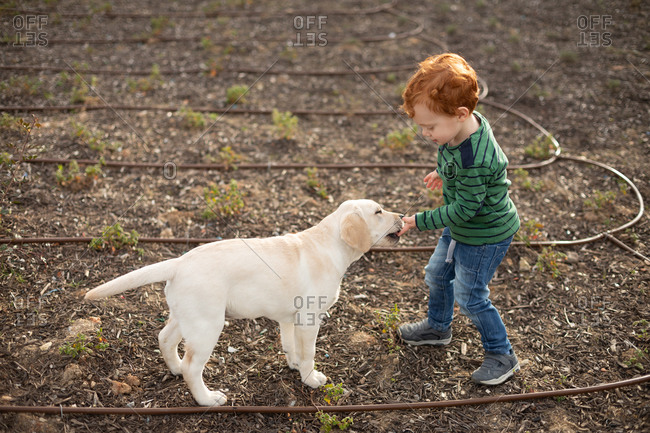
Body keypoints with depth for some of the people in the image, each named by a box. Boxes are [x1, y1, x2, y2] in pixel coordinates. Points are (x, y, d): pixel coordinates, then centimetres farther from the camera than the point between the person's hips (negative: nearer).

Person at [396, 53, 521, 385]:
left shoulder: (474, 160, -39)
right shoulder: (465, 125, -12)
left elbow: (463, 209, -29)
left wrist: (419, 221, -22)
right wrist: (445, 174, 23)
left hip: (485, 237, -9)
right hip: (461, 227, 9)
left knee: (470, 297, 6)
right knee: (437, 275, 24)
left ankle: (502, 355, 27)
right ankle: (437, 327, 49)